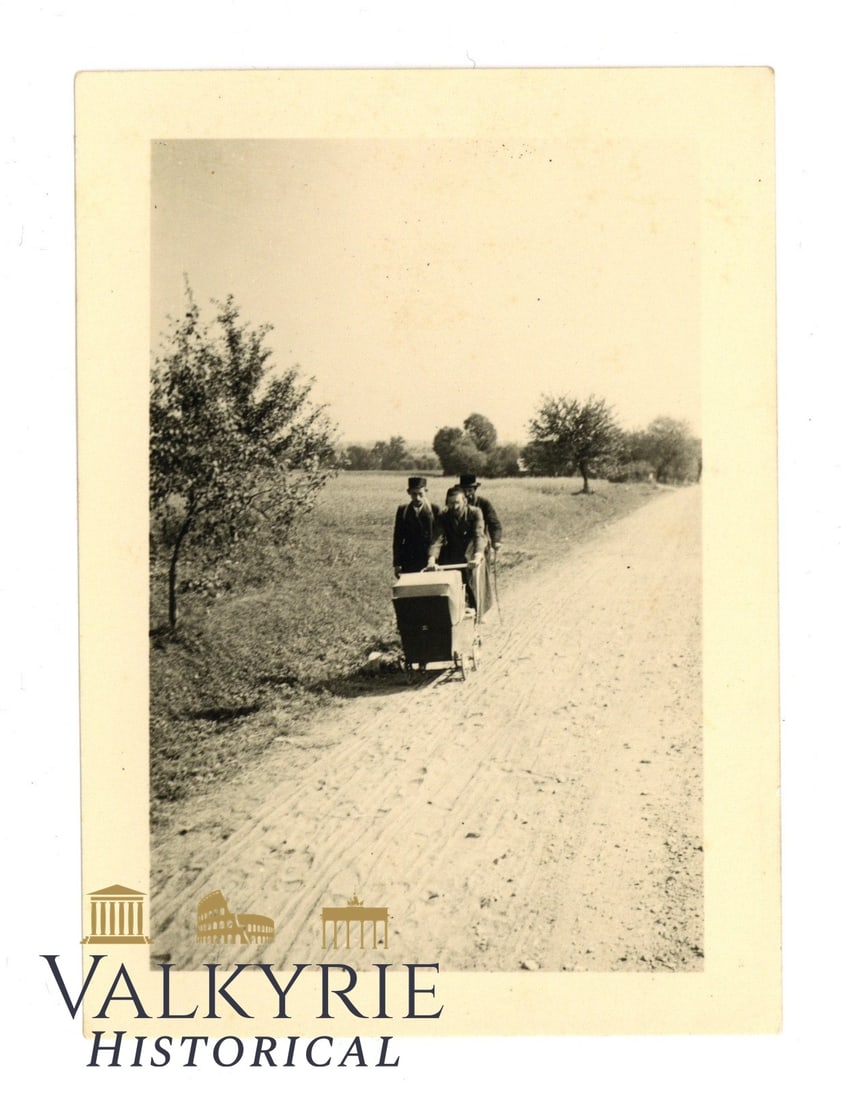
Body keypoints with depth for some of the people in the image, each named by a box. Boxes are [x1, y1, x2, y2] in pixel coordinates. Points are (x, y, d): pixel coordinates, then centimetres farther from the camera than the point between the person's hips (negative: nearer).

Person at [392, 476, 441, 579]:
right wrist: (397, 564, 4)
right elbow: (397, 539, 8)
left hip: (429, 563, -1)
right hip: (409, 564, 1)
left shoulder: (434, 510, 2)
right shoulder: (402, 511, 7)